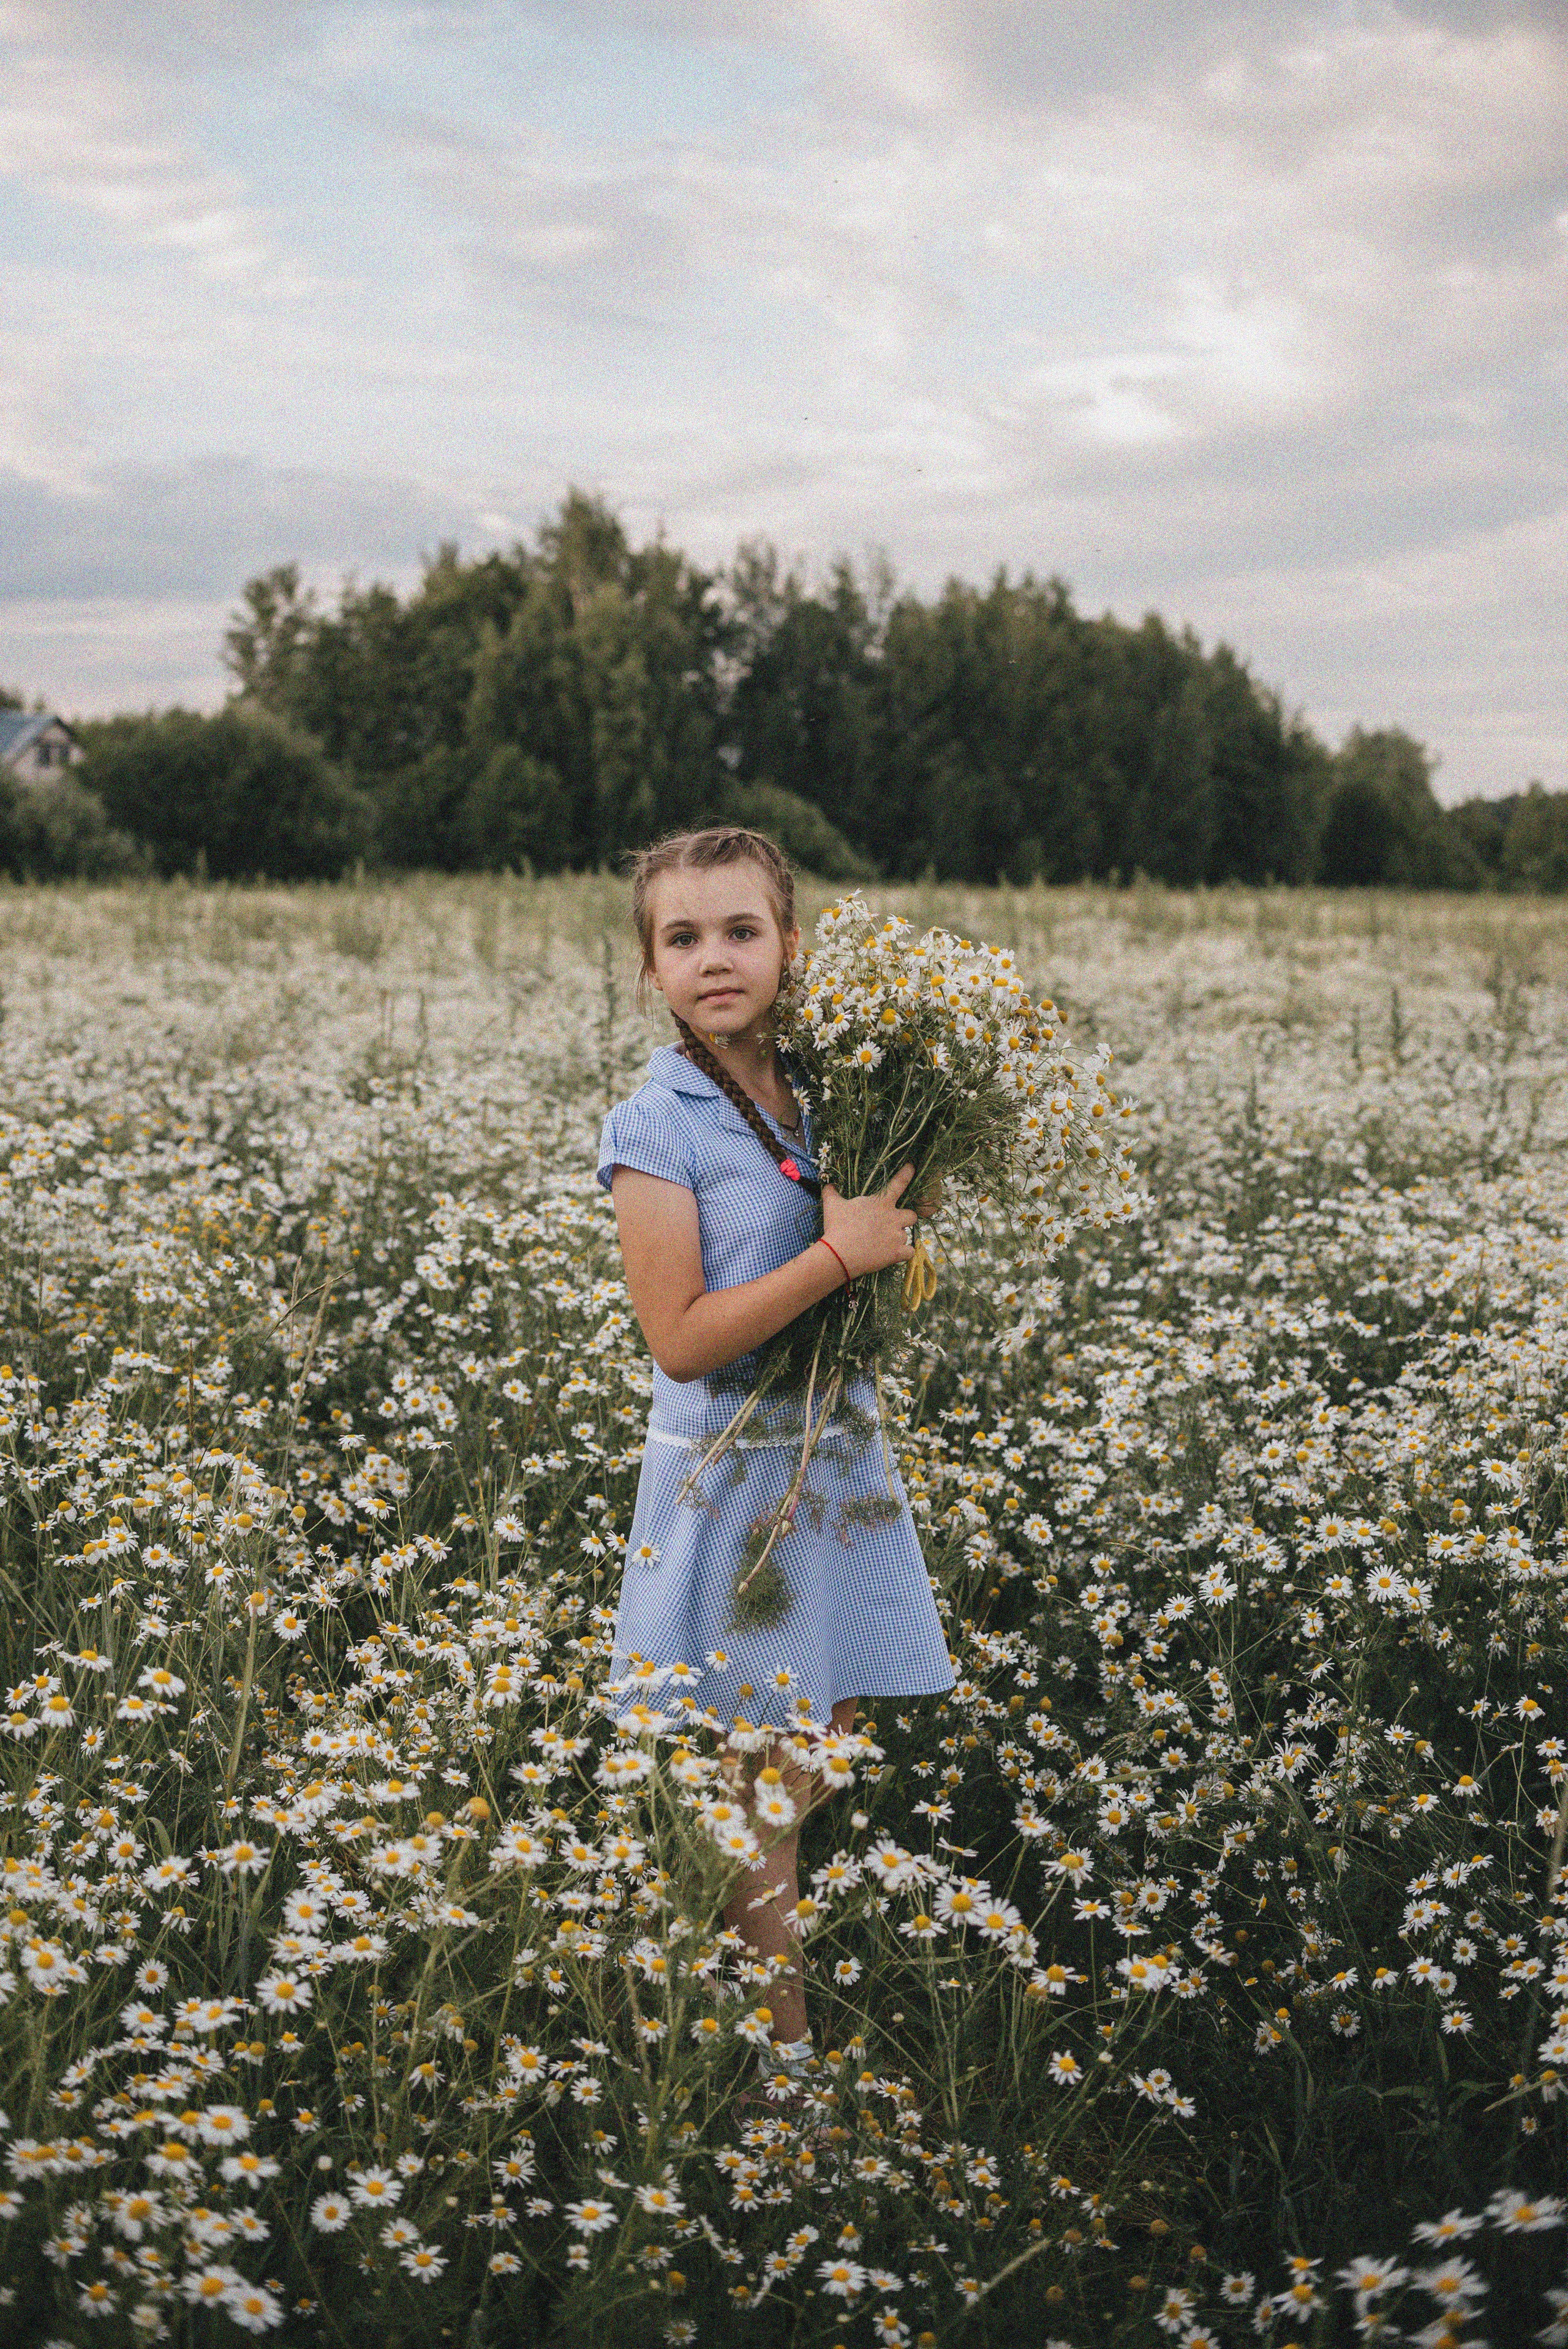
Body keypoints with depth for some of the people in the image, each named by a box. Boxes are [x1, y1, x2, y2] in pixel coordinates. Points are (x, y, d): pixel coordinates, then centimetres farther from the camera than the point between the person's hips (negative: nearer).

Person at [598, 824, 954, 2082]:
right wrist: (837, 1253, -22)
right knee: (763, 1790, 2)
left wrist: (900, 1216, -5)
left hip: (843, 1472, 5)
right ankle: (782, 2047, 17)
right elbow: (683, 1341, -17)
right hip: (731, 1490, -5)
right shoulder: (655, 1129, -12)